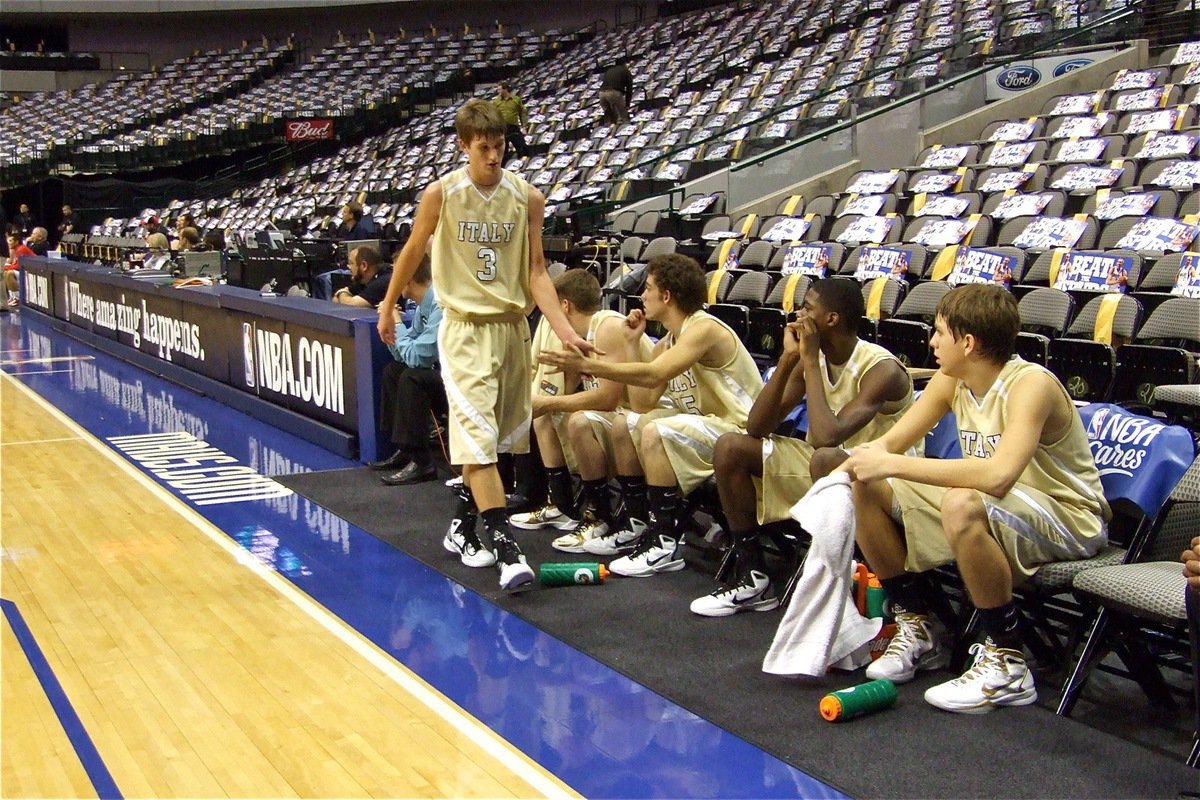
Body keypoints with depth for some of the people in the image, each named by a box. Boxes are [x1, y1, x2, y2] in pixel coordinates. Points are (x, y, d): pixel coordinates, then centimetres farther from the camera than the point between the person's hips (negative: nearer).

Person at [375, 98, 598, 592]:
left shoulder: (527, 198, -2)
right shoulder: (441, 194, -6)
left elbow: (536, 270, -2)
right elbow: (413, 251, 8)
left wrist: (565, 330, -13)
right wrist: (388, 307, 16)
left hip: (513, 325, 3)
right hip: (465, 328, -3)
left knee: (494, 439, 11)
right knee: (478, 437, -13)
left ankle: (463, 525, 31)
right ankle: (505, 549, -16)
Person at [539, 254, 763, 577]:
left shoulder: (705, 329, -17)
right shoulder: (667, 342, 11)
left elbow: (653, 375, -31)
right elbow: (644, 400, -1)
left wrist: (586, 365, -34)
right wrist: (633, 342, 2)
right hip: (707, 428, 10)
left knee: (656, 433, -29)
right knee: (623, 425, 9)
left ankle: (666, 544, -22)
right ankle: (642, 523, 11)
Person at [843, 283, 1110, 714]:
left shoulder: (1031, 384, -25)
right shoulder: (952, 380, -3)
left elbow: (998, 476, -41)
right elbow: (889, 442, 3)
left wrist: (893, 465, -38)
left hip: (1068, 518, -8)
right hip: (997, 505, 8)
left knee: (962, 505, -38)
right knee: (867, 491, -5)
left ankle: (1006, 663, -20)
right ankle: (918, 629, 12)